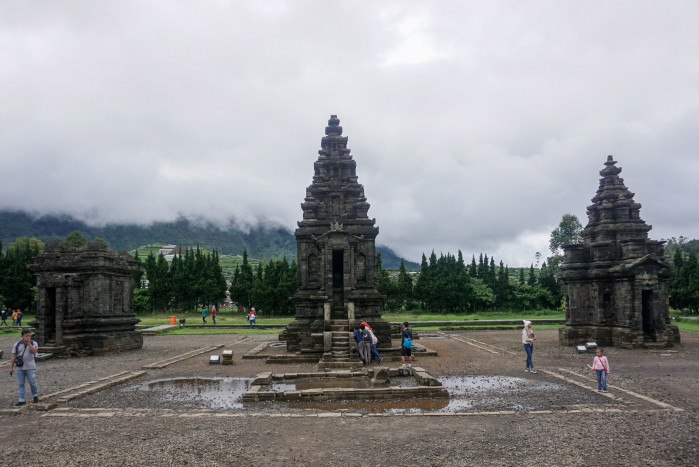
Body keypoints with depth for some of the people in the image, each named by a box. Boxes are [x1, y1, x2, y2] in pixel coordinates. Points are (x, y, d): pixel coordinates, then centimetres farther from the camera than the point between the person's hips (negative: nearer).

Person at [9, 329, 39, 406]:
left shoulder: (34, 343, 0)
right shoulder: (17, 345, 3)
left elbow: (34, 351, -18)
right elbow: (13, 357, 3)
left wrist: (28, 343, -18)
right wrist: (11, 367, -1)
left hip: (30, 367, -2)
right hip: (20, 368, 2)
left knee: (32, 382, -4)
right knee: (20, 384, 2)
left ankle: (35, 395, 20)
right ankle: (22, 400, 7)